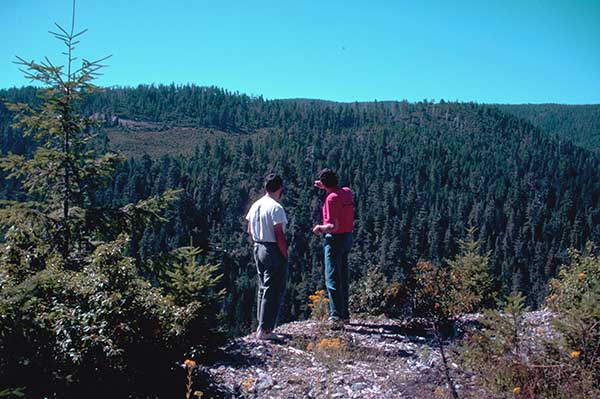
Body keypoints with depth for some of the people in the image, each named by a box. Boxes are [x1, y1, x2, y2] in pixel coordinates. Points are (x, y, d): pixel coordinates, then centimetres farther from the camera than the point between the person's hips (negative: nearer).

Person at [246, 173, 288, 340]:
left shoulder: (255, 206, 8)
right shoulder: (276, 208, -17)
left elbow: (250, 231, 13)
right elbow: (279, 235, -20)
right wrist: (285, 255, -13)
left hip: (258, 249, 9)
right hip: (274, 250, -9)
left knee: (263, 288, 18)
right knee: (274, 291, -1)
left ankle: (262, 325, 26)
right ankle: (265, 330, 2)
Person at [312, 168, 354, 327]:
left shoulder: (331, 199, -20)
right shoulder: (347, 192, 4)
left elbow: (333, 226, -24)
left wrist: (320, 228, -8)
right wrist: (324, 188, 27)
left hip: (335, 239, -8)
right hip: (347, 237, 9)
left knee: (332, 279, -3)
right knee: (343, 278, 16)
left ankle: (336, 317, -3)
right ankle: (345, 314, 24)